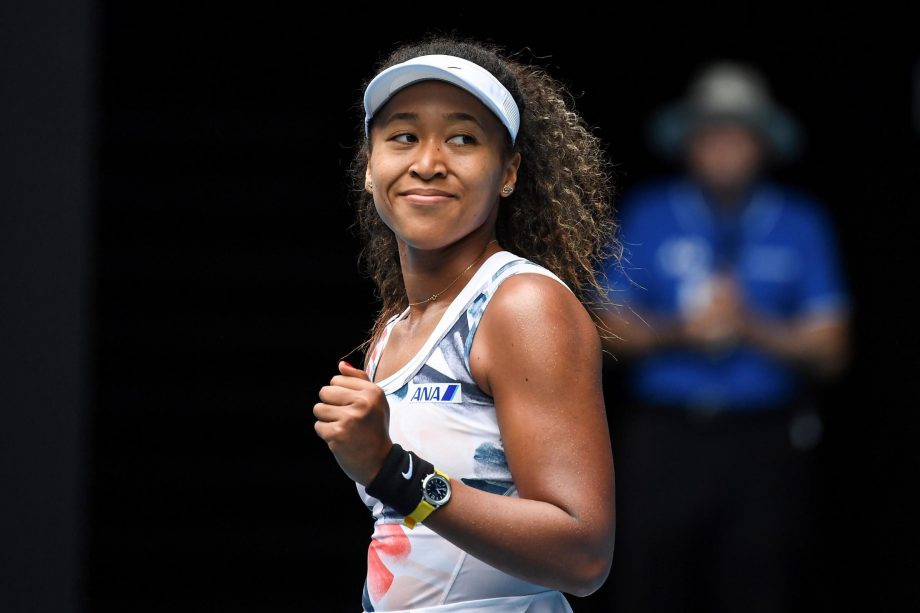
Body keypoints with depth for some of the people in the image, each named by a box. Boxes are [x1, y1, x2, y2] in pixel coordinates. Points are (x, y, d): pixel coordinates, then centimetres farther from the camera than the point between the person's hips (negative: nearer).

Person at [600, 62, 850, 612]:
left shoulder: (801, 224, 7)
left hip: (767, 443, 0)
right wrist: (677, 331, -11)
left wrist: (753, 328, -13)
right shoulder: (647, 215, 8)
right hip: (665, 438, 0)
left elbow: (829, 350, 3)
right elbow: (613, 330, 7)